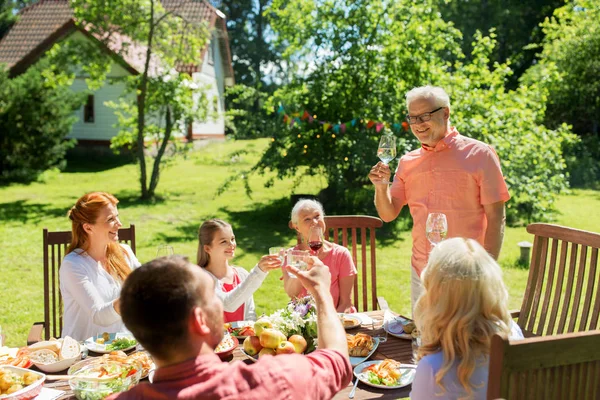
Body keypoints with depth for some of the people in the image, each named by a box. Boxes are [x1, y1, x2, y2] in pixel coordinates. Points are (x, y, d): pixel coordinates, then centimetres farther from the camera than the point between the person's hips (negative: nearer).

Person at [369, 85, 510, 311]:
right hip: (420, 274, 5)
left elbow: (495, 219, -6)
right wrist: (381, 187, -11)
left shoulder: (479, 154, -4)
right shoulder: (407, 162, 9)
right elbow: (388, 214, 8)